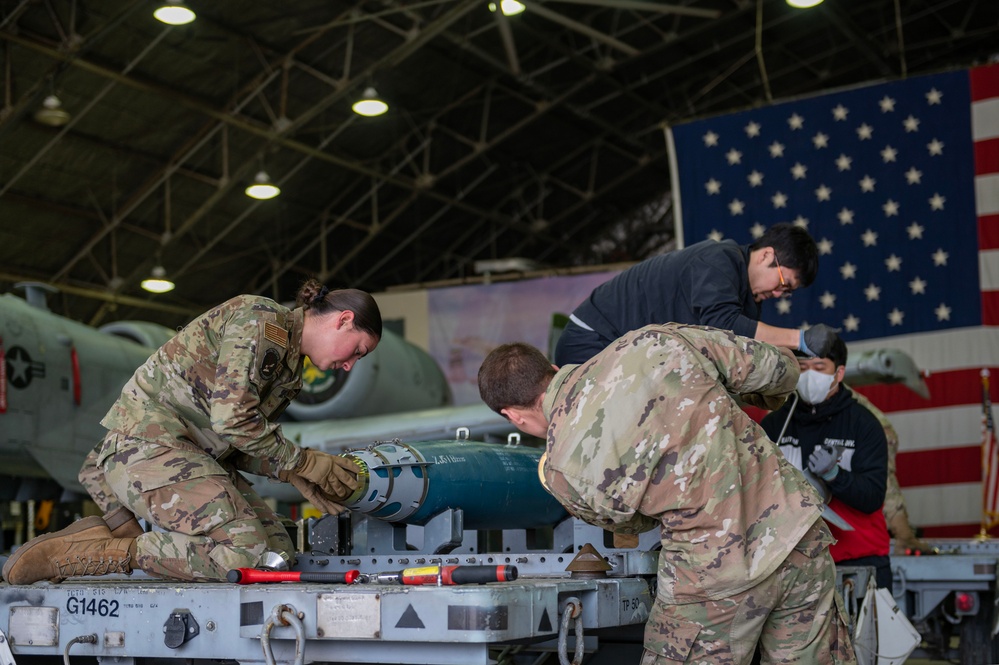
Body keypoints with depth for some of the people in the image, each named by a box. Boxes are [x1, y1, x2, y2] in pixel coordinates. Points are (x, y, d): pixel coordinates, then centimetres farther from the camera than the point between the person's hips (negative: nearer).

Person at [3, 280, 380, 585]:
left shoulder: (290, 372, 19)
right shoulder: (259, 319, -11)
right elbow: (232, 419, -19)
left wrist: (294, 476, 0)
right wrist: (303, 462, -10)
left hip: (194, 454, 10)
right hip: (148, 438, -10)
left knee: (277, 549, -1)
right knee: (245, 555, -22)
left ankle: (123, 527, 2)